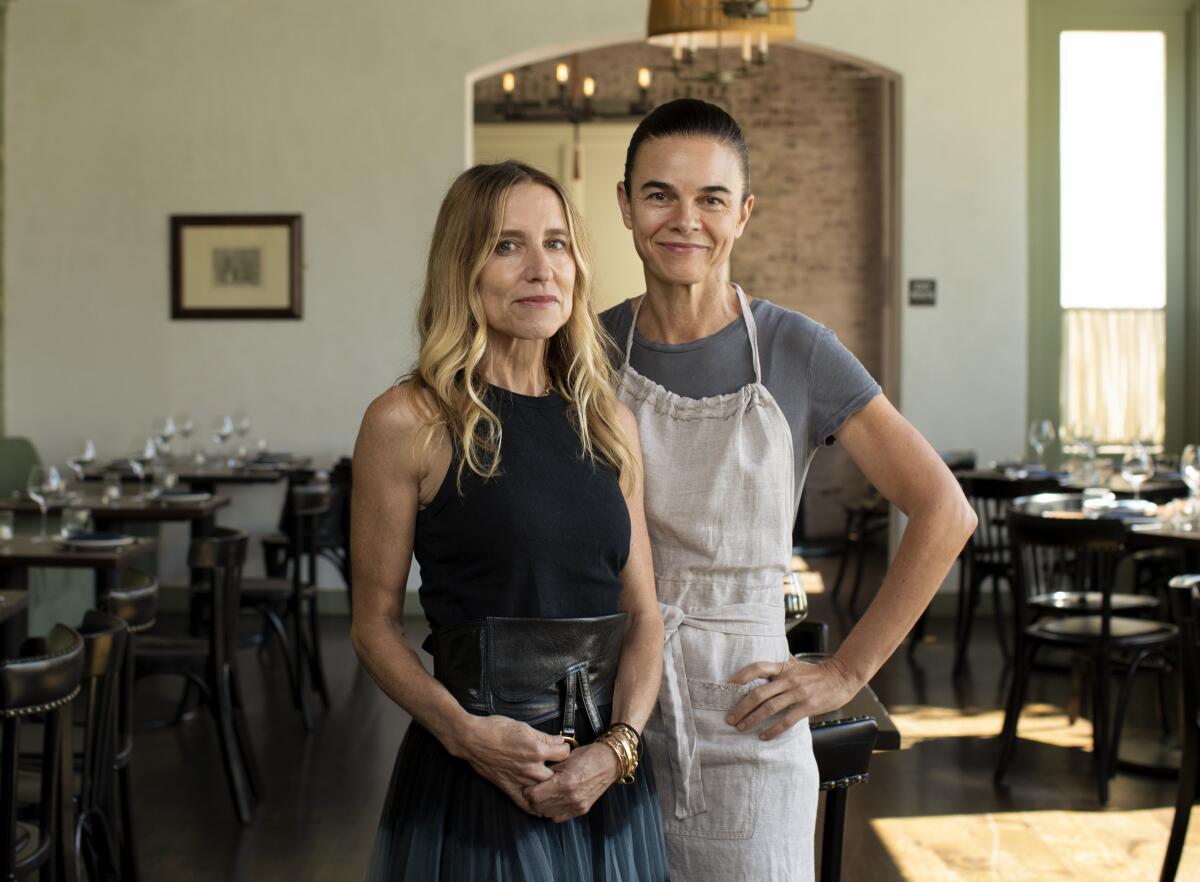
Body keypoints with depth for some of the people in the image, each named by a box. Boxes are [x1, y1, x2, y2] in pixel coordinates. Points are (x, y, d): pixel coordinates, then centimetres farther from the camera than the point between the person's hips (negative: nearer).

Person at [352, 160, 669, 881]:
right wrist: (466, 733, -17)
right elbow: (376, 625, -4)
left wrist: (618, 747, -8)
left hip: (608, 775, 4)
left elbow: (643, 614, 7)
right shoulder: (409, 423, -7)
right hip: (473, 779, -4)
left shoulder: (613, 424, 7)